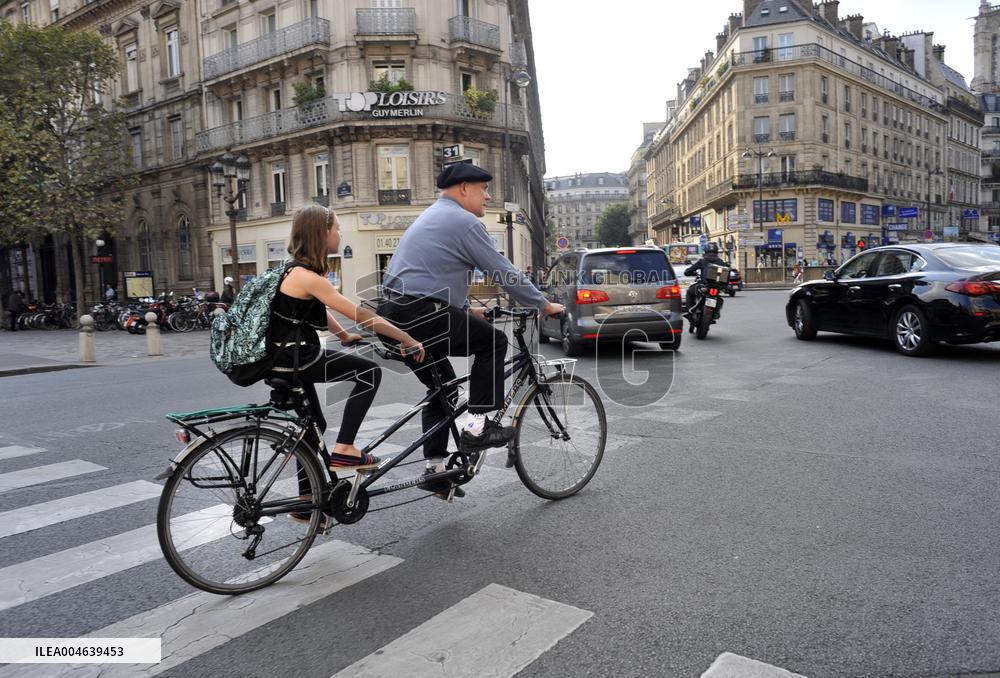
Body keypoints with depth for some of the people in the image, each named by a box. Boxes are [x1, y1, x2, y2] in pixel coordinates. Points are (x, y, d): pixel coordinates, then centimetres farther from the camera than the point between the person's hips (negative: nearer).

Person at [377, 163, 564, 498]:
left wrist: (468, 310, 34)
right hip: (422, 314, -10)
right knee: (494, 341, 4)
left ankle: (434, 469, 20)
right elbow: (504, 273, -7)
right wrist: (545, 305, 4)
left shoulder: (432, 217, 25)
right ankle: (477, 425, 1)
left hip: (394, 315, 10)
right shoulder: (465, 222, -6)